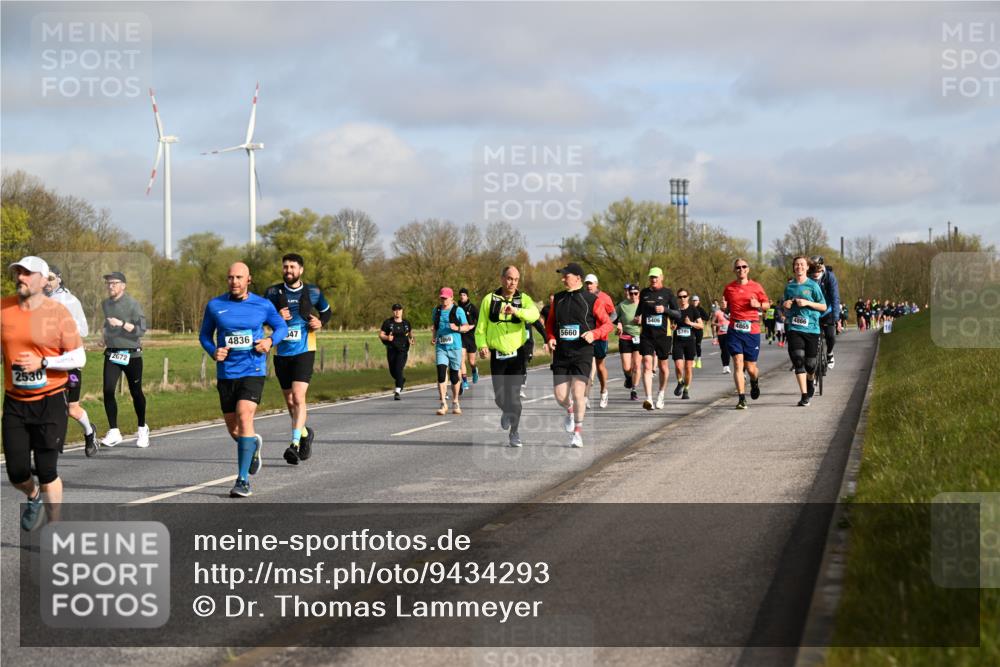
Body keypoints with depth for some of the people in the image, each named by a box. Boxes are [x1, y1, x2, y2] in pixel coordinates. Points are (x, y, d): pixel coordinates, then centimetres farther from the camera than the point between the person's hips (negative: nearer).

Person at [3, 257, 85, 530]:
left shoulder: (58, 312, -8)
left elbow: (79, 358, -7)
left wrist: (42, 362, -18)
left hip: (50, 403, -3)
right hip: (14, 403, 3)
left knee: (47, 471, -3)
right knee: (17, 473, 3)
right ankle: (33, 497, 38)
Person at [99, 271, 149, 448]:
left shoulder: (132, 304, -8)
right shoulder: (105, 304, 11)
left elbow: (141, 329, -16)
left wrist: (121, 324, -25)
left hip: (131, 354, -4)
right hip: (112, 354, 4)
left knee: (136, 392, 6)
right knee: (108, 390, -13)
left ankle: (142, 429, 26)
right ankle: (113, 432, -10)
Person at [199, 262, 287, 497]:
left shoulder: (263, 305, -1)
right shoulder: (214, 306, 2)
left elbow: (282, 327, 12)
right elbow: (205, 335, 12)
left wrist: (270, 340, -9)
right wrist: (213, 352, -9)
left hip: (253, 371, -3)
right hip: (226, 373, 3)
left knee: (244, 417, -22)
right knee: (233, 429, 9)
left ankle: (243, 479, -19)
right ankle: (253, 443, 46)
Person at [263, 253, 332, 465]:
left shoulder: (312, 292, 3)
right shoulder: (273, 292, 3)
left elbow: (327, 311, 19)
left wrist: (321, 323, -3)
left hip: (304, 352, -3)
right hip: (281, 353, 3)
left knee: (298, 397, -18)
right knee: (289, 401, 11)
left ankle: (295, 443, -22)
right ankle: (305, 433, 36)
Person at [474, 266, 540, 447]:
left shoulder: (523, 299, -2)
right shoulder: (489, 300, 0)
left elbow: (534, 314, -24)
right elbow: (481, 327, 2)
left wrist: (516, 311, -42)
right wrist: (482, 345, -15)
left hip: (517, 354, -1)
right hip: (497, 356, 1)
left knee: (514, 395, -3)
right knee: (499, 397, 2)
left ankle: (514, 432, 12)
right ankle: (506, 412, 37)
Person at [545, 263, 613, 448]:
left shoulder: (591, 300, -2)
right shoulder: (558, 299, 9)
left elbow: (607, 324, 1)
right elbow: (550, 323, 19)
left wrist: (593, 333, -17)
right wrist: (550, 338, -1)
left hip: (582, 353, -4)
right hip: (561, 354, 4)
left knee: (578, 392, -12)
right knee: (560, 395, -1)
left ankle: (578, 431, 5)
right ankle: (570, 411, 35)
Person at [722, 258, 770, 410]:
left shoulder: (756, 287, 4)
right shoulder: (729, 288, 7)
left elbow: (767, 305, 11)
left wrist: (758, 305, -8)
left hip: (752, 330, 0)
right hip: (735, 330, 0)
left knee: (750, 367, 6)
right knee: (738, 363, -12)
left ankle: (755, 382, 43)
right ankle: (742, 399, -12)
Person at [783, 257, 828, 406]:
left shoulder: (813, 285, 0)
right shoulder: (789, 286, 10)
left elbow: (823, 307, 0)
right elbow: (785, 304, 24)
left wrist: (807, 303, -13)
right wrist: (785, 304, 1)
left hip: (811, 328, -2)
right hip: (794, 328, 2)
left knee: (811, 363, 1)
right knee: (798, 360, -13)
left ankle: (811, 380, 37)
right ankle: (804, 396, -11)